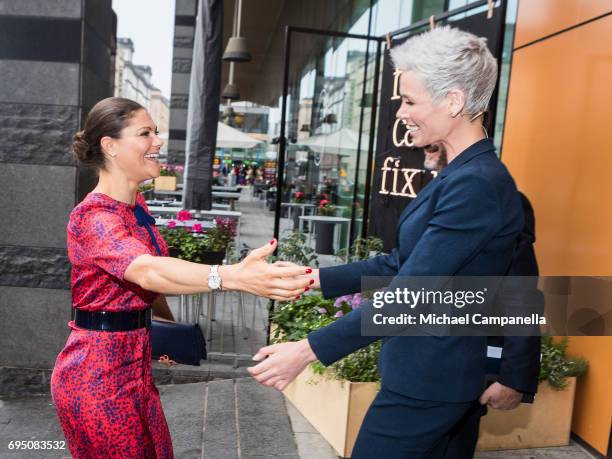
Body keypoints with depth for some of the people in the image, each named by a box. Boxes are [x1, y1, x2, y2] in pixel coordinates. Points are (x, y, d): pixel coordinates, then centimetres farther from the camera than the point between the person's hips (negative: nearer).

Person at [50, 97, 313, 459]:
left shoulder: (137, 204, 5)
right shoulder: (93, 216, -23)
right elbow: (148, 270, -43)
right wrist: (234, 276, -58)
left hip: (135, 362, 8)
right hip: (98, 371, -8)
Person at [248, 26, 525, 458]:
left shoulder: (477, 184, -24)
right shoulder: (460, 175, 8)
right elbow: (398, 264, 9)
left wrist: (307, 350, -22)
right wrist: (312, 278, 5)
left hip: (427, 380, -9)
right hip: (429, 370, 9)